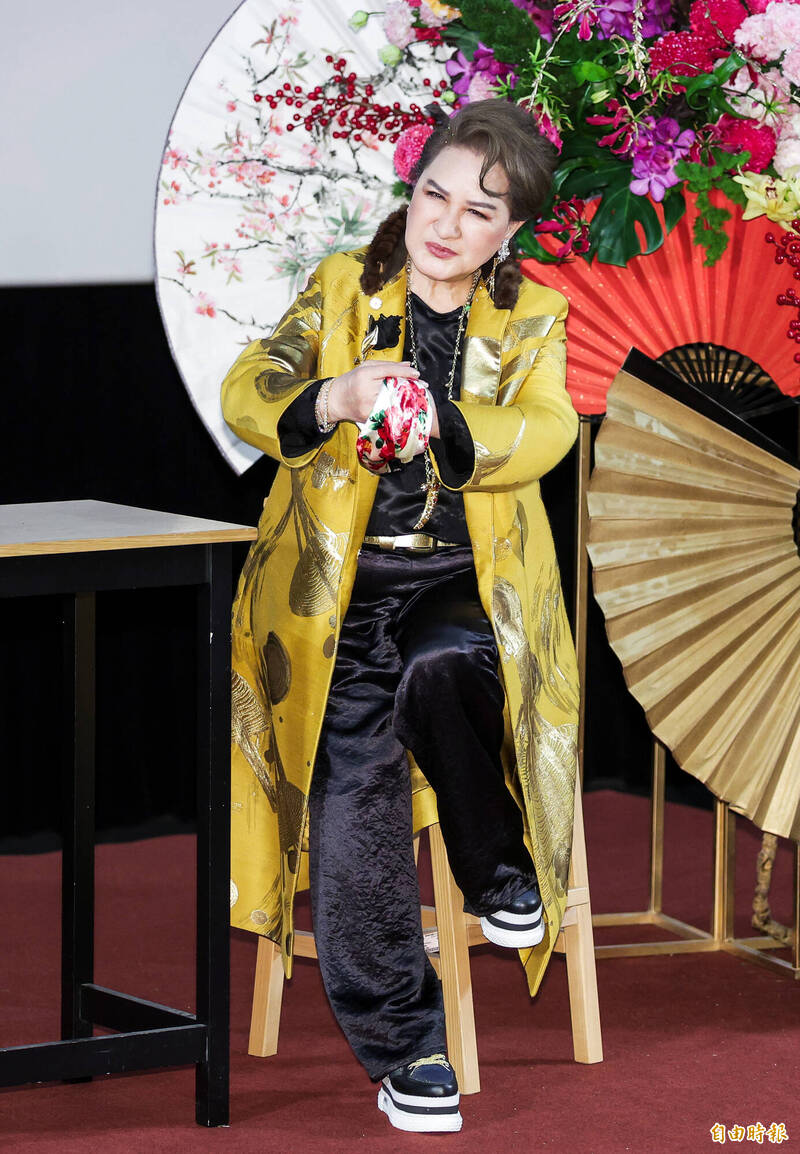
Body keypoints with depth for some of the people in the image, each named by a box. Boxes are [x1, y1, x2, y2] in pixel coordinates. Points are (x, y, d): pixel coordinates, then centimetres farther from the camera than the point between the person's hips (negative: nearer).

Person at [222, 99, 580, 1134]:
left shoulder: (531, 320, 8)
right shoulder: (341, 290, 7)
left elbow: (543, 429, -11)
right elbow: (246, 392, -6)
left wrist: (443, 426, -32)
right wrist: (332, 400, -29)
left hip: (469, 584, 0)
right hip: (345, 586, 0)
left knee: (437, 670, -35)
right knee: (353, 789, -17)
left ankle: (502, 872, -9)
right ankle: (402, 1042, -6)